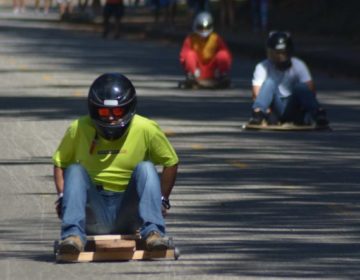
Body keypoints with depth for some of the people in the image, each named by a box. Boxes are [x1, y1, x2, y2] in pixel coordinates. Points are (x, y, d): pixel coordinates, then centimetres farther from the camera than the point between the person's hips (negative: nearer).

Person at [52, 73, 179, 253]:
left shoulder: (146, 130, -5)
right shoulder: (79, 130, -3)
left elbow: (171, 162, 7)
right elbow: (59, 163, 10)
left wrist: (162, 200, -1)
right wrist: (63, 197, -5)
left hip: (129, 214, -1)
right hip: (94, 216, 1)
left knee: (146, 169, -22)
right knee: (75, 170, -22)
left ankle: (153, 232, -33)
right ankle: (73, 234, -36)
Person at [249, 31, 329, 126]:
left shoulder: (298, 66, -4)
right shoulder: (263, 67, -6)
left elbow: (310, 89, -15)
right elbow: (256, 93, -17)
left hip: (293, 108, 1)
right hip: (277, 110, -1)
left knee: (301, 86, -26)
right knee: (269, 82, -24)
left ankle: (318, 113, -38)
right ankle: (258, 113, -43)